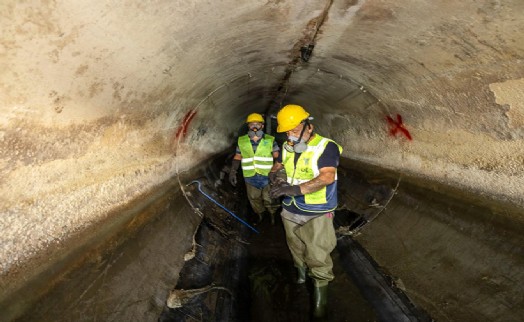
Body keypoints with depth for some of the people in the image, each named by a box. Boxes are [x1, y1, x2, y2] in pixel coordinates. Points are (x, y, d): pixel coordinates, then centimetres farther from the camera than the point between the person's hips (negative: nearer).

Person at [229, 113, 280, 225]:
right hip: (250, 178, 2)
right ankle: (260, 215, 39)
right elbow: (237, 157, 9)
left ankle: (273, 216, 37)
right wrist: (233, 172, 2)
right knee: (254, 199, 15)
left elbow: (277, 157, 2)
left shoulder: (270, 140, -2)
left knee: (269, 199, 11)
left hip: (267, 176, -2)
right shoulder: (242, 141, 2)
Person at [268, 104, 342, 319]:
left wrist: (297, 189, -42)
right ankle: (301, 272, 54)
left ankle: (320, 299, 24)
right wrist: (273, 175, -10)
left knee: (318, 257, 1)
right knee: (296, 247, 25)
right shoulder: (287, 147, 0)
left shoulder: (326, 147, -20)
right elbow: (277, 165, 15)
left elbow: (327, 177, -32)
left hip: (316, 214, -6)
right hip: (290, 210, 6)